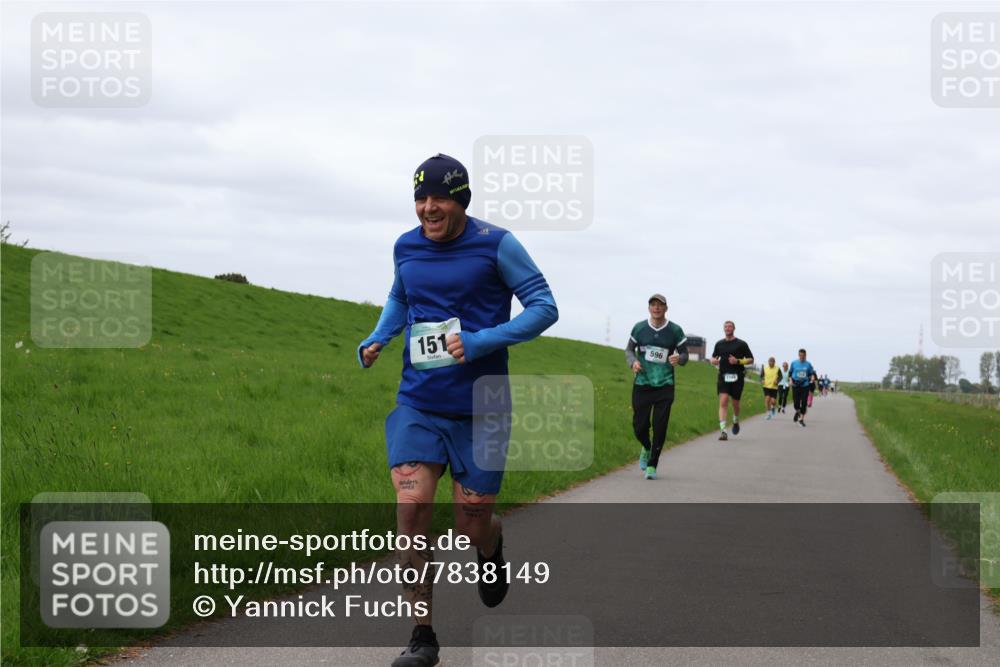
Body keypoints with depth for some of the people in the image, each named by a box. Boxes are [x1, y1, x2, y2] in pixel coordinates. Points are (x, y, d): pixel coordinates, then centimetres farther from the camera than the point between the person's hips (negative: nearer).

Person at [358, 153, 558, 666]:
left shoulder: (495, 245, -9)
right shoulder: (406, 248, 5)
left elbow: (544, 306, -8)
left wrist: (482, 341, -21)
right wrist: (376, 340, 5)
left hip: (478, 409, -3)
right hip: (418, 405, 3)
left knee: (471, 526, 3)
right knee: (411, 508, -13)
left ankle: (492, 546, 43)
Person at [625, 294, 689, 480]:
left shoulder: (675, 331, -1)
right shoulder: (639, 328, 2)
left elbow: (684, 354, 6)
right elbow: (629, 350, 11)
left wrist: (679, 359, -18)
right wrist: (633, 362, -10)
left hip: (664, 387, -1)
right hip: (642, 385, 1)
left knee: (660, 427, -4)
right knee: (639, 426, 0)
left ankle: (652, 465, 10)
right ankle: (647, 448, 34)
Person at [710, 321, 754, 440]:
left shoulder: (741, 344, 2)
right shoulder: (719, 344, 11)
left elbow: (751, 359, 2)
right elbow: (713, 358, 22)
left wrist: (738, 361, -14)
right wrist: (714, 361, -3)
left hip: (737, 377, -1)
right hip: (723, 376, 1)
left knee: (735, 403, 8)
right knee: (723, 401, -13)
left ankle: (736, 421, 40)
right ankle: (723, 430, -19)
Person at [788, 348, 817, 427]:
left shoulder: (808, 364, 3)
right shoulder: (794, 363, 3)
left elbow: (812, 373, 9)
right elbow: (790, 373, 13)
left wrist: (813, 378, -12)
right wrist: (791, 380, -1)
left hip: (805, 385, 0)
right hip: (796, 385, 0)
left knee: (804, 403, -3)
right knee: (796, 403, -5)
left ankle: (802, 419, 10)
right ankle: (797, 412, 30)